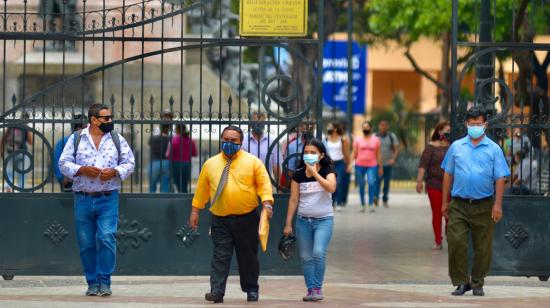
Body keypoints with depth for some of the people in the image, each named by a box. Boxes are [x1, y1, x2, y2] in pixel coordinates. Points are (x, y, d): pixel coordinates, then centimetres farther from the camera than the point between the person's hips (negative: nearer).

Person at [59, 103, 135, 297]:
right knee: (86, 243, 3)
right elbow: (64, 163, 3)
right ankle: (92, 283, 14)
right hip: (83, 199, 1)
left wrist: (115, 172, -10)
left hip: (108, 199, -1)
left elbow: (129, 163, 8)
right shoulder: (76, 139, 6)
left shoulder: (117, 140, 8)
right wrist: (82, 170, -13)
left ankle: (104, 281, -6)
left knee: (106, 238, -14)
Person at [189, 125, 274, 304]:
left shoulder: (252, 162, 1)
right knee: (220, 256, -8)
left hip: (247, 219, -1)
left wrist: (267, 202, -19)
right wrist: (195, 210, 11)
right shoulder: (211, 164, 6)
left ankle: (251, 290, 24)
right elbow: (202, 188, 12)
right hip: (220, 220, 1)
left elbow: (264, 183, -5)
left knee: (248, 256, 9)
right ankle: (217, 292, -13)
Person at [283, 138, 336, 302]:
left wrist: (314, 172, -19)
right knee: (306, 257, 4)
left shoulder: (328, 170, -2)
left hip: (323, 219, -3)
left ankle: (318, 288, -8)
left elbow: (331, 188, -23)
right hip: (303, 220, 3)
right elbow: (293, 200, 5)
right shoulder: (299, 174, 3)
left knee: (319, 253, -19)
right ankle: (310, 289, 11)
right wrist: (288, 224, 4)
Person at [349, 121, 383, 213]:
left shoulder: (376, 140, 9)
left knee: (371, 183, -20)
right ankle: (363, 204, 17)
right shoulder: (358, 140, 8)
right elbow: (354, 153, 6)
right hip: (360, 165, 1)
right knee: (361, 185, 5)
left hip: (372, 165, -1)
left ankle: (371, 204, -16)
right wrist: (350, 164, -6)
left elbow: (378, 154, 11)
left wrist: (380, 167, 10)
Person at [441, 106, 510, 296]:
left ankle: (477, 283, 18)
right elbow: (448, 175, 12)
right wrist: (445, 202, 9)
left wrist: (498, 205, -9)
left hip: (484, 207, -1)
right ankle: (461, 282, 4)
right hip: (459, 205, 1)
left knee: (483, 248, 4)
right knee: (456, 243, -8)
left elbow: (500, 179, -1)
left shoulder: (494, 149, 2)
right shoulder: (456, 147, 8)